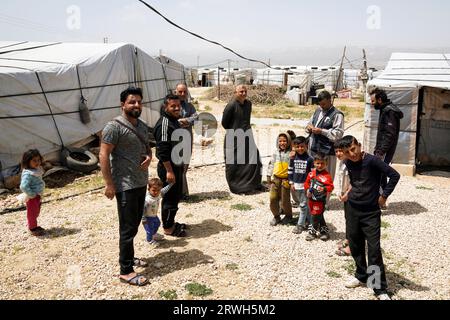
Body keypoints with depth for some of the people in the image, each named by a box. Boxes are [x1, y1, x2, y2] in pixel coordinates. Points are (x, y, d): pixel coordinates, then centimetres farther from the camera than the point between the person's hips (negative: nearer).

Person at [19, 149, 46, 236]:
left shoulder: (37, 170, 3)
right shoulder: (28, 174, -27)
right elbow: (24, 186, -36)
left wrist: (38, 194, 12)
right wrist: (32, 194, -26)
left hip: (37, 195, 9)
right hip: (32, 197, -9)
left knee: (36, 212, 21)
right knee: (32, 212, 6)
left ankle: (34, 226, 37)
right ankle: (33, 229, 20)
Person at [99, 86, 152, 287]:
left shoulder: (143, 126, 10)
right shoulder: (114, 126, -14)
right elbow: (103, 155, -16)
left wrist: (149, 157, -3)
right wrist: (109, 184, -19)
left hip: (141, 183, 8)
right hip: (125, 186, -8)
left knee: (135, 224, 18)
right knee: (128, 228, -2)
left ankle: (128, 257, 35)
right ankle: (126, 271, 8)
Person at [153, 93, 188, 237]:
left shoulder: (174, 121, 12)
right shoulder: (164, 123, -20)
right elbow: (162, 150, -25)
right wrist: (169, 171, -26)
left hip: (176, 165, 10)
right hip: (168, 167, -10)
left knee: (176, 196, 19)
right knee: (170, 198, 1)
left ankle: (171, 222, 33)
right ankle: (167, 228, 14)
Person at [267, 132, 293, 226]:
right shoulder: (276, 153, 7)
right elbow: (271, 164, 12)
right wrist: (269, 176, 10)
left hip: (286, 179, -4)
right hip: (275, 178, 4)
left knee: (285, 199, 4)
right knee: (273, 198, 1)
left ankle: (288, 216, 29)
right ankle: (276, 216, 19)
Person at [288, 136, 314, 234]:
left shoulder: (309, 159, -8)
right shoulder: (293, 159, 1)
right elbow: (290, 171, 7)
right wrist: (291, 183, 4)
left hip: (305, 185, -4)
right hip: (296, 184, 4)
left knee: (303, 205, -2)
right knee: (303, 204, 15)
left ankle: (300, 224, 4)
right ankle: (308, 220, 29)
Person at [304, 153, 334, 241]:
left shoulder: (326, 175, -14)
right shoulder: (311, 173, 3)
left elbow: (331, 186, -17)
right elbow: (307, 182, 13)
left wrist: (324, 189, -33)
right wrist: (308, 189, -2)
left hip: (320, 200, -6)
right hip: (311, 198, 6)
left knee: (315, 216, 1)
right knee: (319, 216, 18)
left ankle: (313, 232, 18)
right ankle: (324, 231, 32)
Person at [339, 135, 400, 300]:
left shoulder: (372, 160, -18)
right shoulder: (348, 163, 1)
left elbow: (394, 175, -18)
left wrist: (384, 195, -14)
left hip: (371, 212, -6)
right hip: (352, 209, 6)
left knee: (374, 249, -6)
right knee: (355, 246, 14)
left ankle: (380, 289, 3)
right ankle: (361, 276, 34)